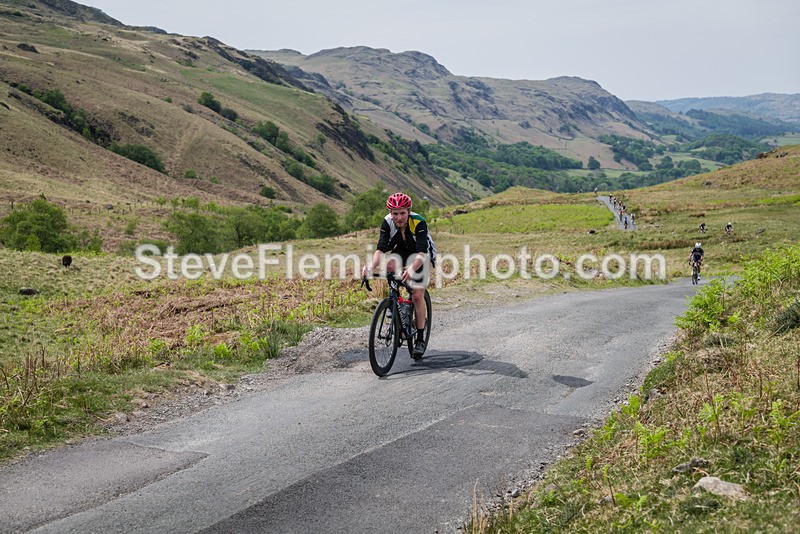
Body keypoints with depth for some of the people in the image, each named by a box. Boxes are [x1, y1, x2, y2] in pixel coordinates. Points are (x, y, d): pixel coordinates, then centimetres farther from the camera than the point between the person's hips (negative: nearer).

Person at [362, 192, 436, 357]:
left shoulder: (418, 222, -33)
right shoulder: (387, 223, -24)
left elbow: (421, 253, -43)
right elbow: (381, 249, -32)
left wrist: (412, 269, -62)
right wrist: (371, 266, -52)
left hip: (422, 255, -3)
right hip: (401, 252, 3)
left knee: (417, 296, -12)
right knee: (389, 265, -30)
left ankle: (420, 339, 1)